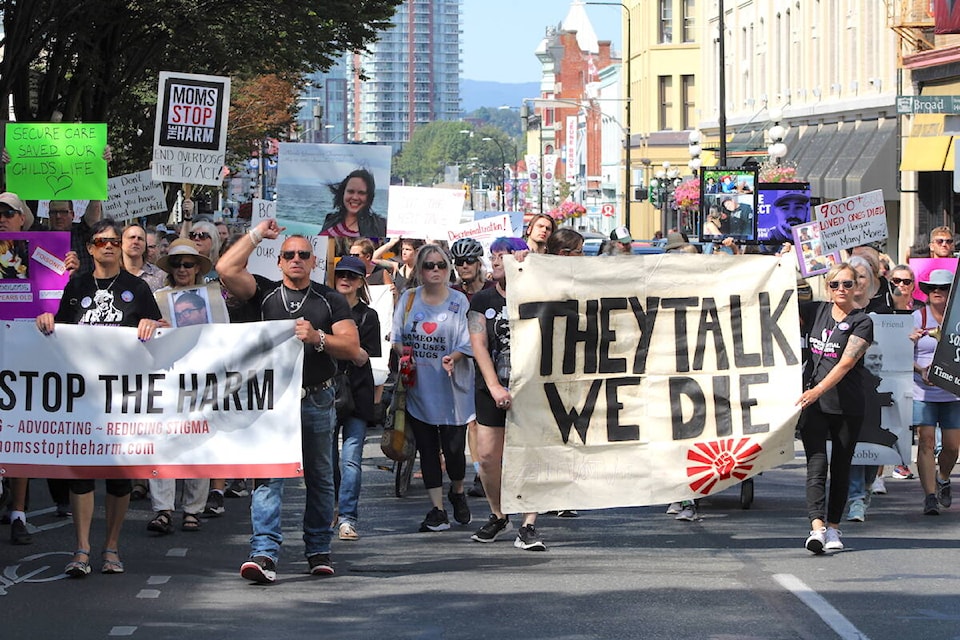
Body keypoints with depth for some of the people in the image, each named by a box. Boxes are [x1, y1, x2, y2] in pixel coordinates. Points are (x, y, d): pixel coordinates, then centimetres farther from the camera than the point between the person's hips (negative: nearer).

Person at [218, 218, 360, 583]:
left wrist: (317, 337, -16)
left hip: (317, 400, 1)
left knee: (320, 478, 10)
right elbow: (227, 269, -7)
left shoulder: (331, 300, 8)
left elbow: (352, 348, 0)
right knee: (268, 476, -12)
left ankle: (318, 551, 21)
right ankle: (264, 554, -18)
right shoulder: (265, 293, 8)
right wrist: (257, 234, 1)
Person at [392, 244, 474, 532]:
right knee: (427, 449, 4)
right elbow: (397, 338, 10)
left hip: (451, 387, -3)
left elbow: (466, 344, -5)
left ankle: (457, 492, 27)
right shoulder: (408, 299, 7)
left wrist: (452, 358, -25)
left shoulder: (459, 301, -1)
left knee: (453, 448, -3)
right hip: (418, 387, 3)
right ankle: (437, 510, 10)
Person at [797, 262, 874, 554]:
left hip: (847, 406, -2)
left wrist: (818, 390, -28)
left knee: (840, 467, 7)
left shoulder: (862, 322, -4)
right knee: (816, 464, -12)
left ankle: (833, 528, 19)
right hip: (812, 401, 2)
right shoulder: (817, 311, 9)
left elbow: (846, 363, -16)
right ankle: (817, 527, -24)